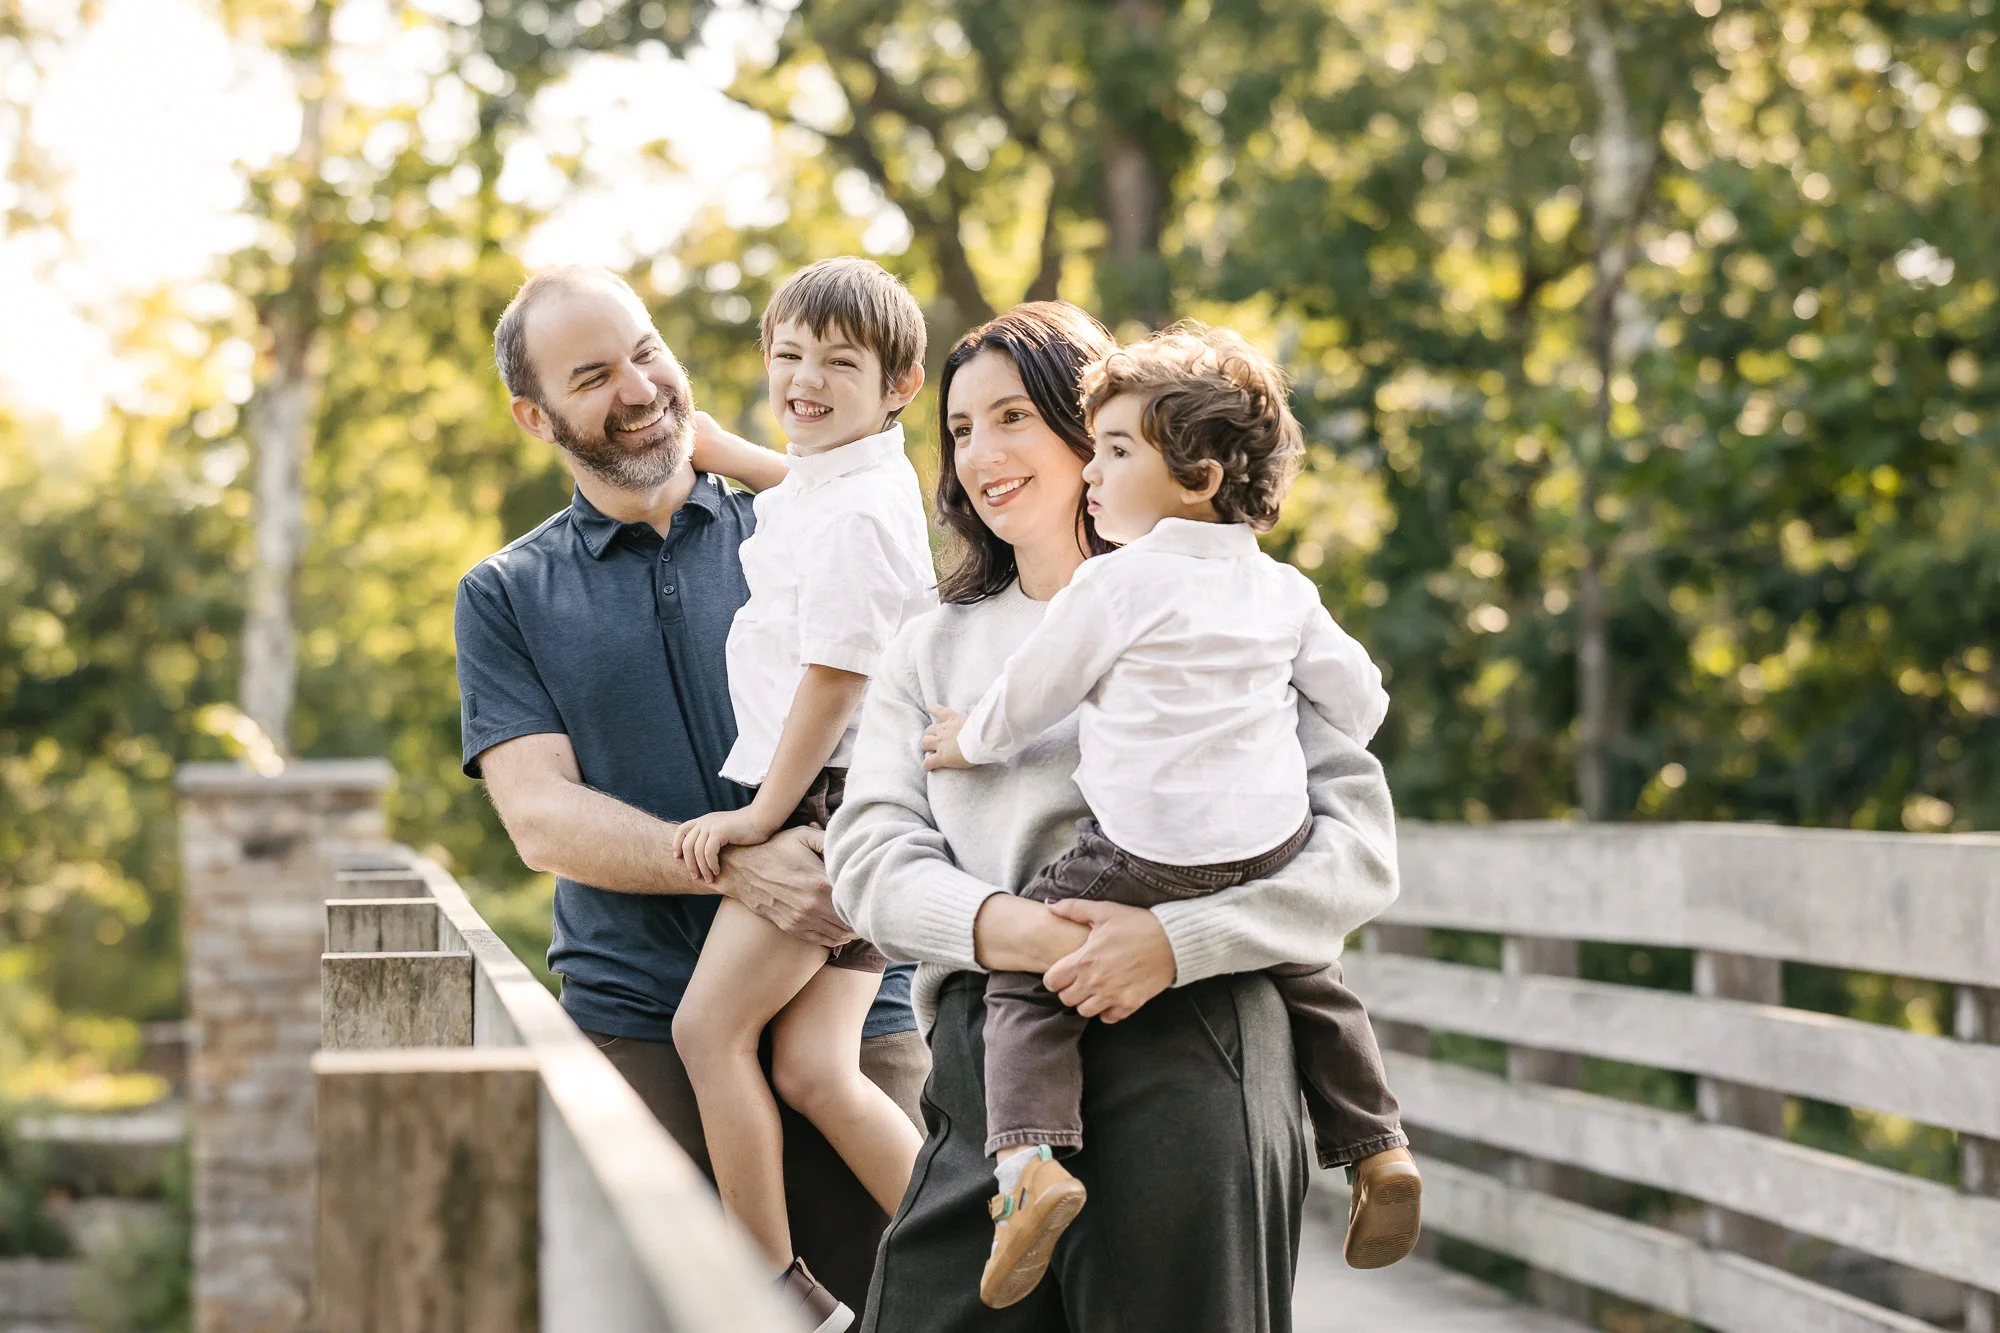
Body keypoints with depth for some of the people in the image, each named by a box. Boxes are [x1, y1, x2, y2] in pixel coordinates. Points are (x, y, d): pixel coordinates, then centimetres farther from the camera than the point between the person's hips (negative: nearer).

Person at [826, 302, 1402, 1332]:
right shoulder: (933, 649, 19)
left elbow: (1361, 843, -2)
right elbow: (867, 853, 6)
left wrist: (1176, 940, -16)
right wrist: (996, 926, -14)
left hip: (1181, 1062, -3)